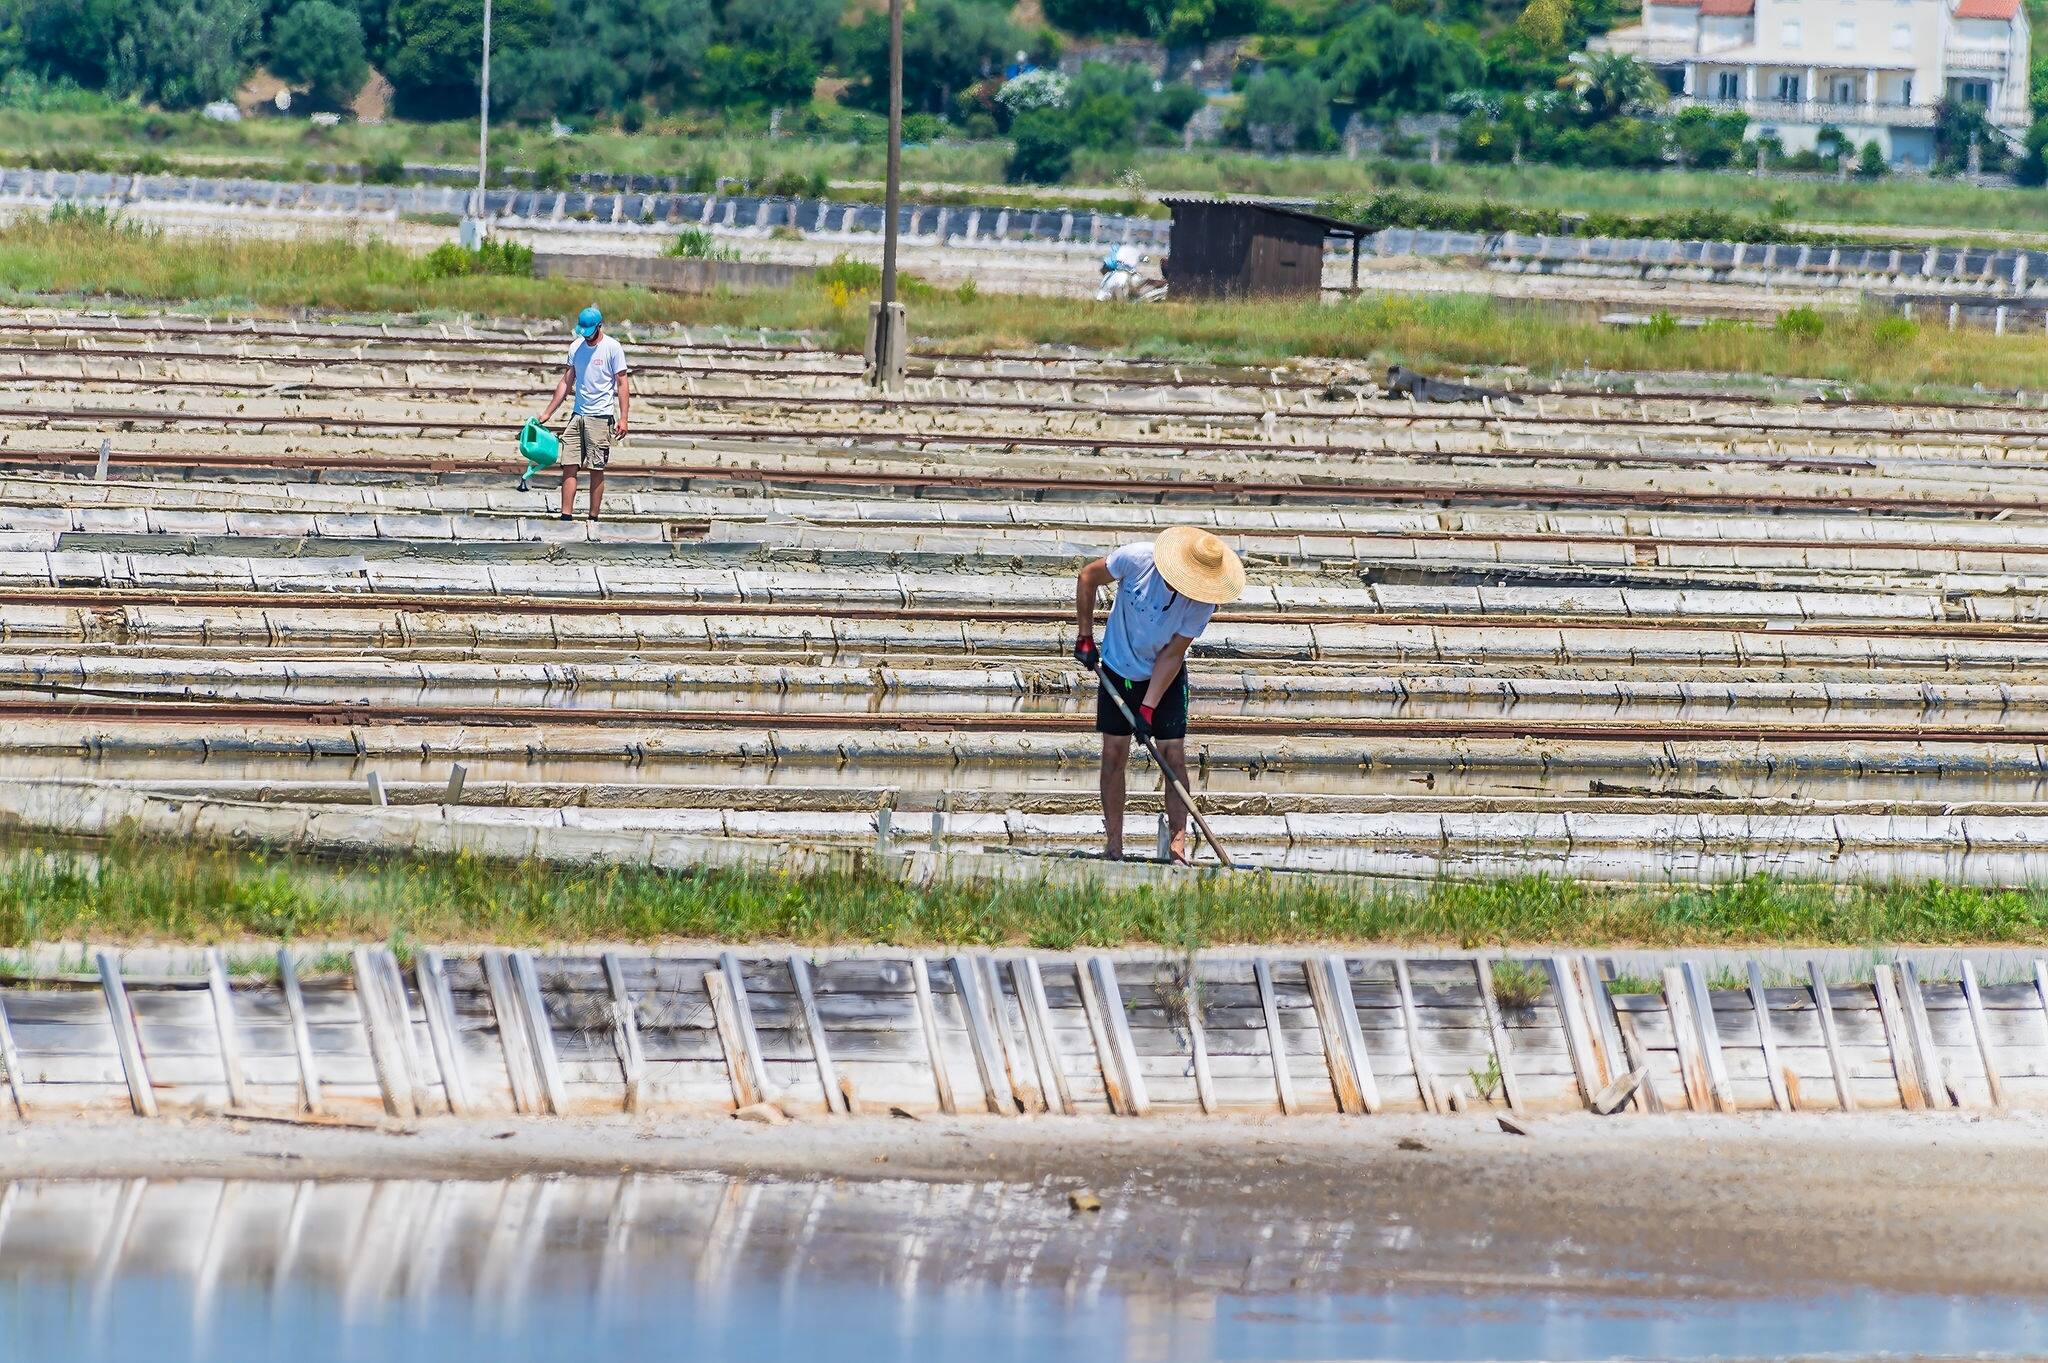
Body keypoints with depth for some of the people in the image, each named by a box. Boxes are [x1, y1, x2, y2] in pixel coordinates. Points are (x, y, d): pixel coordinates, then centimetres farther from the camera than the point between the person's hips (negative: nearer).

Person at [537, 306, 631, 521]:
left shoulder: (613, 348, -6)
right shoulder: (576, 347, 10)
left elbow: (622, 385, -5)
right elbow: (566, 382, 16)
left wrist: (623, 418, -13)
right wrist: (547, 413, 15)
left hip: (601, 417, -5)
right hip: (577, 414, 5)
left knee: (596, 470, -2)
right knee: (569, 467, -1)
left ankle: (593, 518, 3)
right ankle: (566, 517, -1)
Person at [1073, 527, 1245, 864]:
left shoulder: (1203, 602, -24)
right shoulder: (1136, 560, -27)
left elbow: (1172, 654, -19)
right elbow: (1087, 578, -9)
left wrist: (1149, 708, -22)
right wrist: (1086, 637, -8)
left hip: (1166, 677, 0)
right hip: (1118, 669, 0)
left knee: (1174, 756, -7)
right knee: (1114, 754, 1)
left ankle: (1177, 843, -4)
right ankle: (1113, 844, 8)